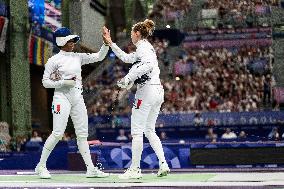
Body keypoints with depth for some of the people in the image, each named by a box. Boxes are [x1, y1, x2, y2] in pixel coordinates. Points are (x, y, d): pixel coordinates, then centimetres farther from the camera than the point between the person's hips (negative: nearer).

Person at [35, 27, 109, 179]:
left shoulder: (78, 57, 11)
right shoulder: (54, 60, -5)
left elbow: (99, 57, 11)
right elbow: (45, 82, -4)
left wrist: (107, 43, -4)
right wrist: (63, 82, -15)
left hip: (77, 98, 6)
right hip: (62, 98, -6)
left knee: (82, 134, 6)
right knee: (58, 133, -12)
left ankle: (91, 169, 8)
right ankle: (41, 166, 0)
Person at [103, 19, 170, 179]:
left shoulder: (142, 46, -7)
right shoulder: (147, 47, 22)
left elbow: (148, 65, -25)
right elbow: (127, 58, 32)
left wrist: (129, 78, -23)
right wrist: (111, 43, 32)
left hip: (147, 90, -10)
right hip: (158, 91, 10)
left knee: (137, 131, -4)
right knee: (150, 130, 15)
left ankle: (135, 169, -2)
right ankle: (163, 164, 5)